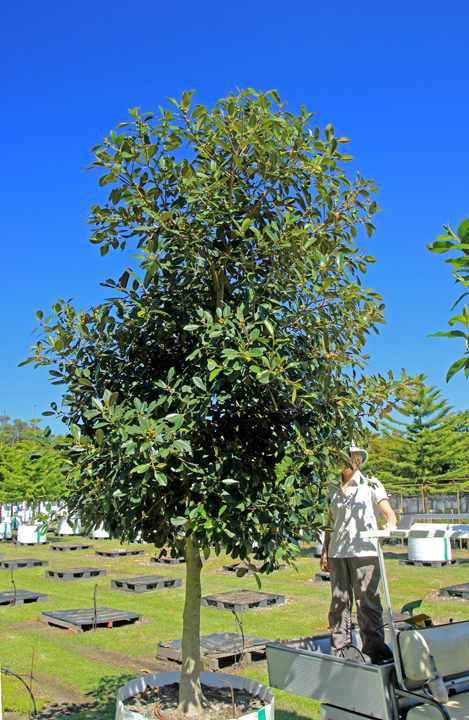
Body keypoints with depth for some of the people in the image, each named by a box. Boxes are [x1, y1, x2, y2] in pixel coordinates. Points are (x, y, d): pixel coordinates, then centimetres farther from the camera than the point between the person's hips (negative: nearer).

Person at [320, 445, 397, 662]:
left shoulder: (371, 485, 2)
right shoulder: (332, 488, 14)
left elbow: (389, 512, -8)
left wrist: (390, 524, -30)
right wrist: (325, 551, 13)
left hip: (364, 552, -4)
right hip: (337, 553, 4)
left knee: (367, 603, -4)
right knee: (339, 603, 7)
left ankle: (374, 652, 6)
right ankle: (339, 651, 16)